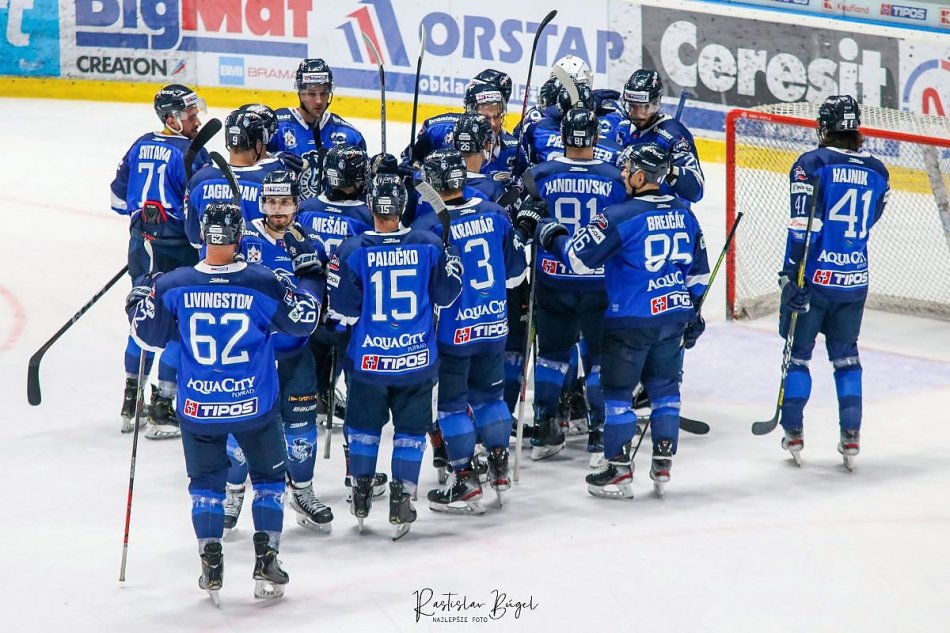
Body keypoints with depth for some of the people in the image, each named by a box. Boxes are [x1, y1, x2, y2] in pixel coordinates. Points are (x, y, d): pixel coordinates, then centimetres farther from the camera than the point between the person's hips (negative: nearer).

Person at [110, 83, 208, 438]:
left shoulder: (141, 146, 7)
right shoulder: (191, 153, -14)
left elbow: (120, 198, 15)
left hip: (142, 246, 7)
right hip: (178, 253, -7)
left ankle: (131, 404, 26)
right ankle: (161, 412, 0)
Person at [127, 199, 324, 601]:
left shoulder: (174, 287, -10)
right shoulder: (263, 284, -14)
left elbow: (149, 334, 3)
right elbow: (302, 321, 0)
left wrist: (138, 302, 23)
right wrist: (310, 275, 13)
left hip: (197, 407, 1)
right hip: (255, 404, -1)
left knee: (206, 482, 18)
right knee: (269, 477, 17)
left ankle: (211, 567, 11)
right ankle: (266, 561, 11)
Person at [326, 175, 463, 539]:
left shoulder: (352, 250, -11)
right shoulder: (429, 246, -7)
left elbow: (343, 310, -9)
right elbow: (446, 294, 2)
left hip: (368, 358, 0)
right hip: (417, 358, 0)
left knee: (364, 424, 18)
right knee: (411, 428, 10)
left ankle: (361, 498, 24)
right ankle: (400, 502, 7)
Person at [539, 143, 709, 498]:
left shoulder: (621, 216, -16)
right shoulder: (683, 213, 5)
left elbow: (580, 258, -16)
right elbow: (698, 270, 12)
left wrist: (554, 237, 2)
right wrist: (692, 312, 22)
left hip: (630, 321, -6)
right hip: (674, 316, 6)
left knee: (617, 390, 5)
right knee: (664, 387, 17)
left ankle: (619, 472, 7)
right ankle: (663, 465, 18)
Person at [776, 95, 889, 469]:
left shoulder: (811, 164, -10)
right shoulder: (877, 171, 4)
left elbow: (802, 225, -17)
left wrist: (791, 276, -15)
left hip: (814, 277, -4)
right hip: (854, 281, 4)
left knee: (797, 353, 10)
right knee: (845, 355, 16)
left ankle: (793, 434, 11)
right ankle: (851, 437, 11)